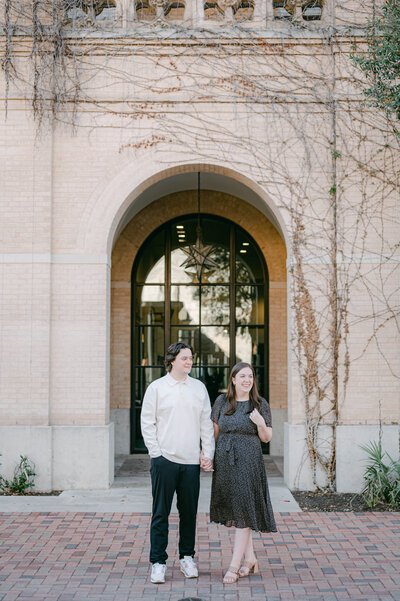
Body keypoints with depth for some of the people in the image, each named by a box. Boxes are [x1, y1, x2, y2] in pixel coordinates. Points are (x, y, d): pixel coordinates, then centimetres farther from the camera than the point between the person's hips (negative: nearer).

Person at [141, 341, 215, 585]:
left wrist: (208, 454, 6)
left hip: (192, 461, 3)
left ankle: (187, 558, 24)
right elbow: (147, 423, 2)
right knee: (161, 513, 0)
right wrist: (156, 453, -4)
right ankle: (158, 562, 8)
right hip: (165, 461, -3)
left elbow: (207, 423, 13)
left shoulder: (199, 387, 10)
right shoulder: (157, 387, 1)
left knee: (189, 512, 9)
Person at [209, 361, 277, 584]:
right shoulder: (222, 401, 5)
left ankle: (235, 565, 0)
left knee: (243, 510, -5)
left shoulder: (260, 404, 0)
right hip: (225, 461, 3)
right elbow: (214, 430, 11)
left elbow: (266, 438, 2)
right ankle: (250, 559, 24)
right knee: (233, 510, 10)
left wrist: (261, 424, -17)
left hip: (249, 461, -3)